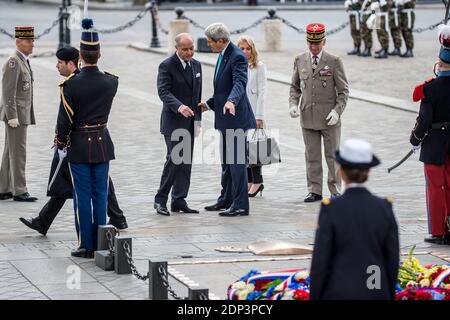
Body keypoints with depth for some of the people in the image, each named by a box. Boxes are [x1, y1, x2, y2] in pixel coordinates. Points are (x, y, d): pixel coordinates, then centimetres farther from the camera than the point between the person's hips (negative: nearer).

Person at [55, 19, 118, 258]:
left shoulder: (71, 85, -14)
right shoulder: (111, 82, -5)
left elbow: (65, 119, -10)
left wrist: (61, 146, 2)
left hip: (79, 146, -3)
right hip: (102, 145, 3)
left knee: (83, 196, 3)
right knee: (100, 195, 9)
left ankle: (86, 246, 5)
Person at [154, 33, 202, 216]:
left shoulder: (196, 65, 12)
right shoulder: (167, 66, -9)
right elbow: (164, 92, -20)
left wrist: (198, 119, 12)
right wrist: (179, 106, -36)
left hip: (190, 122, 6)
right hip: (173, 122, -6)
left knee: (186, 162, 5)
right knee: (174, 159, -13)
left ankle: (179, 201, 10)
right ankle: (160, 200, -4)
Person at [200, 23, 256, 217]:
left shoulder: (237, 57, -17)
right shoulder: (222, 56, 15)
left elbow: (240, 83, -32)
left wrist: (231, 101, -48)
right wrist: (209, 104, 21)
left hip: (235, 117, -10)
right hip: (225, 120, 10)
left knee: (237, 161, -7)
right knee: (227, 162, 18)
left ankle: (240, 205, -4)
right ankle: (226, 200, 28)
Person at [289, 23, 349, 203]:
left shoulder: (334, 62, -4)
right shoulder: (300, 61, 7)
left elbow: (343, 90, -2)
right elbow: (295, 87, 15)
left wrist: (337, 111, -14)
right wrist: (293, 104, -2)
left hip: (329, 118, -3)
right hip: (308, 117, 3)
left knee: (332, 155, 4)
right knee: (312, 156, 6)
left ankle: (335, 191, 11)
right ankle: (315, 191, 12)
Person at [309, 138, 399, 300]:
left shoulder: (331, 209, -14)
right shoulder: (384, 208, -4)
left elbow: (320, 260, -12)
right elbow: (392, 259, 1)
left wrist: (314, 299, -1)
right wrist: (389, 297, 14)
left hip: (339, 295, -3)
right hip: (375, 297, 3)